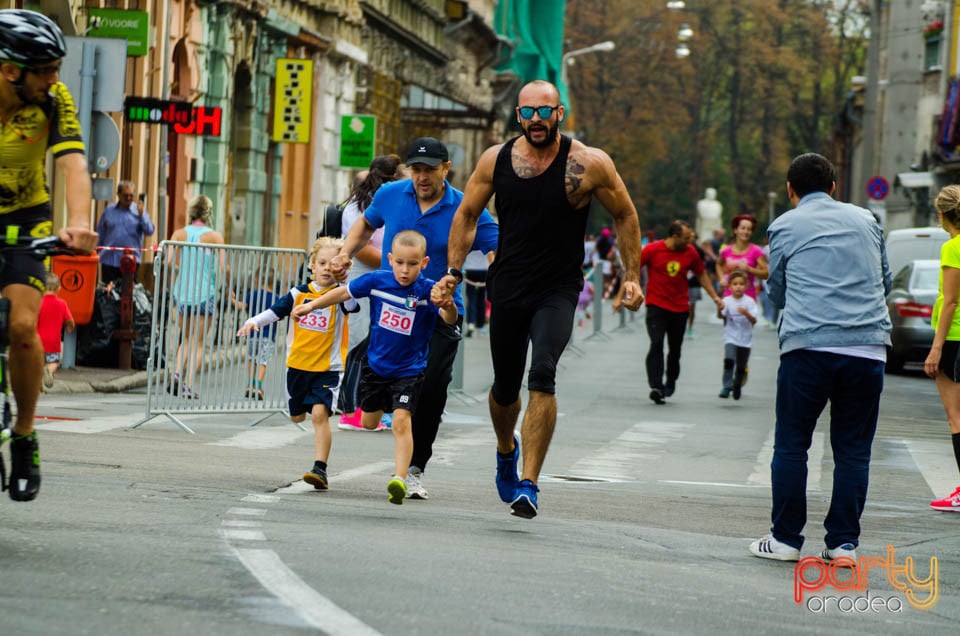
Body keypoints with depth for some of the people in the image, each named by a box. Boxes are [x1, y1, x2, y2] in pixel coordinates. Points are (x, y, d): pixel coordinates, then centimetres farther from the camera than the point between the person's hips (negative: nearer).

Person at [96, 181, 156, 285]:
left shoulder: (138, 210, 4)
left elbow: (150, 231, -5)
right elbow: (100, 233, 14)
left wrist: (141, 216, -17)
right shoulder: (109, 210, 9)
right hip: (109, 260, 2)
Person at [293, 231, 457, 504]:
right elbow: (344, 293, 3)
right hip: (376, 364, 4)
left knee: (401, 421, -21)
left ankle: (400, 479, -23)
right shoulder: (377, 281, -11)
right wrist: (311, 306, 7)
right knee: (369, 423, 20)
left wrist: (449, 306, -56)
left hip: (408, 370, -4)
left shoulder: (427, 290, -20)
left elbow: (449, 318, -33)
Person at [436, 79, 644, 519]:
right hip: (507, 288, 3)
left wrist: (632, 277, 1)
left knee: (542, 375, -24)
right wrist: (453, 272, 5)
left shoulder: (589, 165, -10)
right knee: (505, 386, 13)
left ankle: (529, 484, -22)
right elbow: (467, 215, 11)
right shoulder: (495, 160, -2)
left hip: (558, 292, -3)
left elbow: (625, 215, 3)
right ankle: (506, 449, 47)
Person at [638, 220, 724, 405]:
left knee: (675, 349, 9)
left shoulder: (690, 253, 1)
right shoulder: (652, 250, -8)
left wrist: (715, 297, 13)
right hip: (656, 305, -3)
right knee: (656, 345, -16)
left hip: (680, 308, 3)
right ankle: (656, 387, -21)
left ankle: (670, 382, 29)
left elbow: (701, 275, 17)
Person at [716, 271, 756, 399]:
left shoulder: (749, 302, -5)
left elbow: (754, 321, -11)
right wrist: (720, 309, -39)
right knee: (729, 360, -24)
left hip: (745, 339, 1)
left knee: (741, 367, 9)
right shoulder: (727, 301, -5)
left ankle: (737, 388, 31)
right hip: (731, 337, -1)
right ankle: (727, 386, -17)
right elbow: (720, 316, -18)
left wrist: (746, 313, -31)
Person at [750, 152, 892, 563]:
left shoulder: (784, 226, 7)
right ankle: (843, 542, 5)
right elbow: (886, 282, 23)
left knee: (791, 444, 7)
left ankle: (785, 539, 8)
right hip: (868, 345, 2)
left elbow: (777, 294, 14)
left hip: (808, 344, -2)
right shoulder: (865, 221, 15)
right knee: (853, 449, 7)